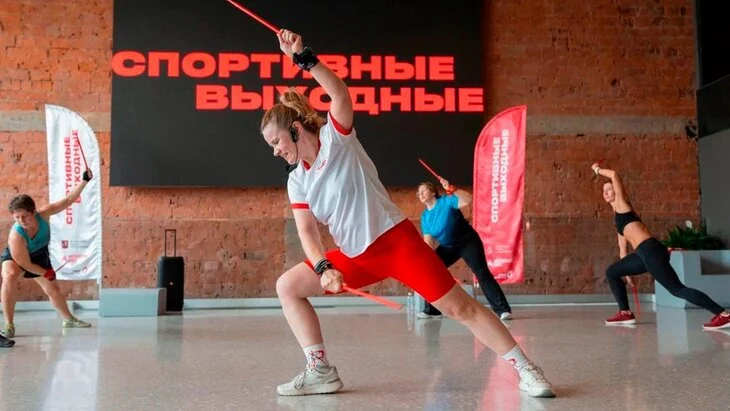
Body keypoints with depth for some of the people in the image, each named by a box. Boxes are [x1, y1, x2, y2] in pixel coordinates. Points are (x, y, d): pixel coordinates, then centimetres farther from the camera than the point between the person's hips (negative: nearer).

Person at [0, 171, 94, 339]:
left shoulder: (43, 214, -32)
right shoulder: (16, 235, -41)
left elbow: (68, 200, -26)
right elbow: (25, 264, -32)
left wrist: (84, 180, -31)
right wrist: (46, 273, -19)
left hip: (40, 256, 5)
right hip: (15, 257, -4)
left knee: (53, 290, 15)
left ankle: (69, 319, 39)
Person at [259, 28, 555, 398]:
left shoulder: (336, 136, -7)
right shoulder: (296, 181, 8)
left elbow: (341, 94, -26)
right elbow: (307, 231, -1)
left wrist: (304, 58, -34)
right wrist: (323, 268, -17)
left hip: (395, 241, -6)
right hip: (355, 257, 7)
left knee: (459, 308, -8)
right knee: (287, 286, 3)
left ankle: (525, 370, 7)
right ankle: (321, 372, 5)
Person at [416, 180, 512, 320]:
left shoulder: (446, 201, -18)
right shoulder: (425, 216, -2)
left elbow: (468, 200, -35)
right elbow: (428, 239, -3)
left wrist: (451, 189, -46)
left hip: (468, 242, -6)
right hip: (447, 247, 6)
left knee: (482, 274, -15)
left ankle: (502, 310, -15)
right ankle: (432, 310, 11)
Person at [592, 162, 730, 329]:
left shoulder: (621, 203, 7)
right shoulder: (617, 216, 29)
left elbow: (614, 175, -3)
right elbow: (623, 245, 30)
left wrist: (597, 169, 14)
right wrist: (625, 270, 31)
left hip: (650, 250, -9)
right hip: (643, 253, 9)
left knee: (677, 289, -11)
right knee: (611, 272, 15)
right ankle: (625, 313, 14)